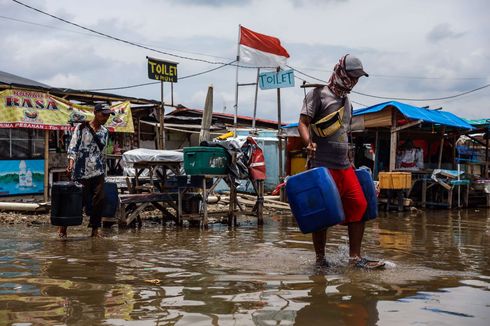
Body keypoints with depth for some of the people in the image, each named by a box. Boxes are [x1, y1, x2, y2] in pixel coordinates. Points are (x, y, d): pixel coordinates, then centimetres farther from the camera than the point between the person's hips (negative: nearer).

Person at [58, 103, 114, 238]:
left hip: (98, 172, 5)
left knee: (99, 200, -2)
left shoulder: (105, 132, 13)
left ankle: (95, 230, 8)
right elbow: (73, 147, -8)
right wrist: (71, 165, -21)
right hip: (81, 172, -5)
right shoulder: (82, 128, -2)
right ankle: (63, 227, 14)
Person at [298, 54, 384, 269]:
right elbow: (302, 123, -8)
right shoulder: (318, 94, -1)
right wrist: (309, 143, -26)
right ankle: (320, 259, 11)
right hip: (323, 165, -7)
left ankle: (355, 257, 7)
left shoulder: (346, 101, 22)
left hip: (344, 166, 7)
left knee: (359, 207, 0)